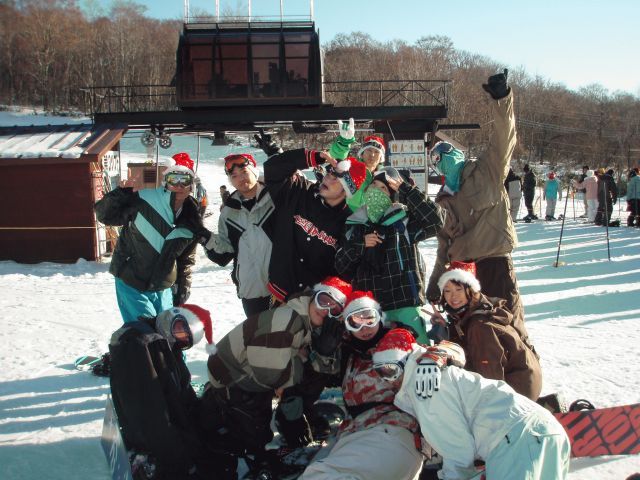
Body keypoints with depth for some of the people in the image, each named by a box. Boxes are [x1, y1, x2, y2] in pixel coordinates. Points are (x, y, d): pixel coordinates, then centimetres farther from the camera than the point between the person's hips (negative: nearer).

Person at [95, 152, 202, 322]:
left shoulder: (192, 221, -4)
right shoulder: (144, 201, -17)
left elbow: (186, 259, 7)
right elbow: (104, 215, -9)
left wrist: (183, 291, 7)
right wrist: (121, 193, -25)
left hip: (163, 288, 5)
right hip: (131, 284, -4)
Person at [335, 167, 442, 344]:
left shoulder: (404, 220, 2)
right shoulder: (356, 225, 11)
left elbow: (434, 222, -17)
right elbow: (341, 267, 10)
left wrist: (406, 189, -12)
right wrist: (359, 244, -7)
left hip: (404, 305, -3)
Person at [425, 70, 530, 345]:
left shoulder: (486, 173, 3)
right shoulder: (445, 201, 20)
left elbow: (503, 140, -13)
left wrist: (501, 100, -28)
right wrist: (434, 287, 19)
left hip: (493, 260, -6)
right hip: (460, 265, 6)